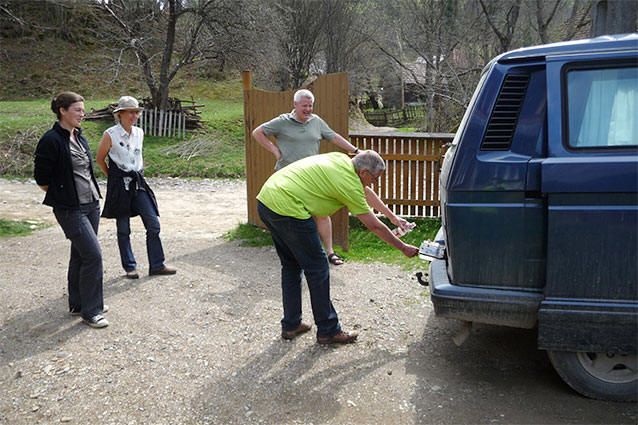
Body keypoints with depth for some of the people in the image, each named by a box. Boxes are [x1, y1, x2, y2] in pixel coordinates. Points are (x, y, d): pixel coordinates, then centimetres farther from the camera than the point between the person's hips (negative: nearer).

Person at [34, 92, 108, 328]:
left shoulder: (79, 136, 11)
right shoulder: (51, 140, -13)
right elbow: (42, 179, -10)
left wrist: (93, 194, 13)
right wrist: (62, 195, -2)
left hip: (91, 203, 8)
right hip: (70, 209, -8)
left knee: (80, 255, 15)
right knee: (93, 255, -11)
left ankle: (78, 304, 28)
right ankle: (90, 311, 0)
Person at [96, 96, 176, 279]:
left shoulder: (139, 133, 8)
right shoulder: (110, 135, -7)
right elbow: (99, 159, 4)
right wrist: (112, 177, 8)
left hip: (138, 183, 5)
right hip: (119, 186, -4)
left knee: (153, 223, -1)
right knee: (123, 229, 4)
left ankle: (157, 265, 8)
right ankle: (129, 267, 17)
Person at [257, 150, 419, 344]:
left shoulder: (342, 160, 15)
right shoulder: (349, 183, -10)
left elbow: (366, 192, 30)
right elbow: (375, 227, -1)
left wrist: (393, 216, 37)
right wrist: (403, 248, 12)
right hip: (287, 209, -10)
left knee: (291, 266, 20)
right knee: (317, 268, 1)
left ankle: (290, 326, 28)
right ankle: (328, 331, 11)